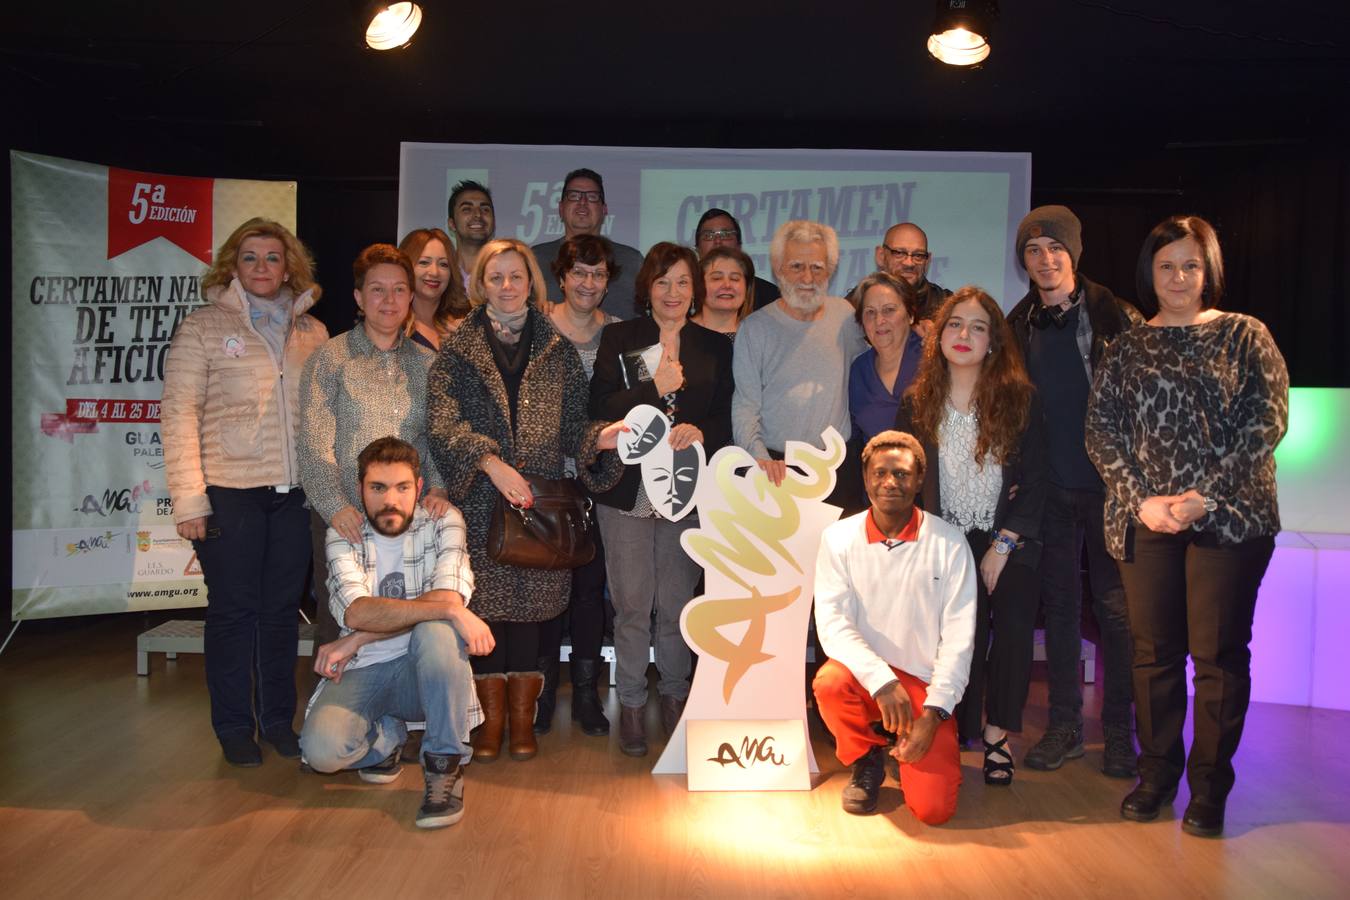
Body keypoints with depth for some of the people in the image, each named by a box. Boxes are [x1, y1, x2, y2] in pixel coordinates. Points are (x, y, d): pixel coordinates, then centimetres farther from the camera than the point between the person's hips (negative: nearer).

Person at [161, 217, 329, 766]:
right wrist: (188, 498, -10)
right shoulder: (202, 328, 1)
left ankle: (278, 720, 24)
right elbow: (179, 415, -4)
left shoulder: (312, 332, 10)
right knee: (234, 608, 4)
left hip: (295, 492, 3)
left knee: (283, 607, 10)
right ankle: (234, 729, 18)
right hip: (230, 492, -3)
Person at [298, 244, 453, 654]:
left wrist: (438, 489, -10)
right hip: (343, 520, -2)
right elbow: (315, 444, -6)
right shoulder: (330, 358, 1)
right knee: (338, 628, 2)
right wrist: (336, 506, -19)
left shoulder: (427, 362, 11)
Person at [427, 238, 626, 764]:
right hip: (479, 503, -1)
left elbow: (573, 424, 7)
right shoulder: (457, 352, 5)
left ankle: (523, 719, 17)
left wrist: (600, 438, -15)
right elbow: (442, 424, -6)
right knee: (484, 607, 2)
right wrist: (492, 462, -19)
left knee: (530, 608, 3)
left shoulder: (558, 351, 10)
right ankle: (490, 718, 17)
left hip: (542, 501, 1)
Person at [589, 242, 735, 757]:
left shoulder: (714, 347, 10)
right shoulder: (618, 339, 5)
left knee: (678, 603, 4)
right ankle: (631, 704, 14)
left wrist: (701, 432, -13)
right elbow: (600, 410, -5)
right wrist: (654, 388, -15)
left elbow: (727, 420, 8)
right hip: (628, 491, -1)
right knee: (632, 603, 1)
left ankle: (675, 695, 24)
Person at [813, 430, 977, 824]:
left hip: (924, 681, -1)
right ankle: (866, 761, 0)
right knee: (829, 682, -35)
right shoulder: (839, 538, -4)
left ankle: (907, 753, 20)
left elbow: (959, 637, -7)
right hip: (865, 673, 1)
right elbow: (832, 623, -13)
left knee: (933, 808, -17)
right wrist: (882, 680, -28)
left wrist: (933, 712, -16)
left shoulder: (948, 544, -6)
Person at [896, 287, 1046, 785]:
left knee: (1014, 625, -19)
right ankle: (962, 731, -1)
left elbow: (1035, 481, -2)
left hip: (1010, 541, 0)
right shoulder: (917, 403, 3)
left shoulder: (1020, 398, -1)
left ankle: (997, 731, -1)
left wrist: (1003, 545, -8)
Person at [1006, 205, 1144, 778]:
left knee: (1115, 607, 3)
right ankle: (1065, 725, 21)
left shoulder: (1114, 315, -4)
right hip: (1049, 488, 4)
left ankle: (1119, 730, 16)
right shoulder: (1020, 323, 8)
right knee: (1059, 605, 10)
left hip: (1108, 484, -3)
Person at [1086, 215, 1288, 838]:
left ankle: (1209, 787, 15)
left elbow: (1267, 422, -5)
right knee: (1154, 652, 8)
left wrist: (1205, 496, -14)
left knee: (1219, 654, 1)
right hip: (1144, 521, 2)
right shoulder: (1128, 348, 11)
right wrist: (1142, 500, -10)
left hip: (1228, 519, -2)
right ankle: (1156, 774, 22)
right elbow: (1101, 429, 4)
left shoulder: (1246, 336, 5)